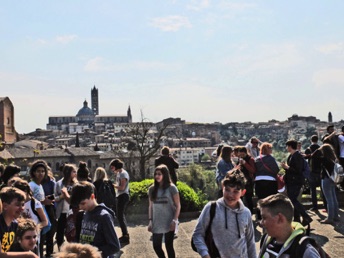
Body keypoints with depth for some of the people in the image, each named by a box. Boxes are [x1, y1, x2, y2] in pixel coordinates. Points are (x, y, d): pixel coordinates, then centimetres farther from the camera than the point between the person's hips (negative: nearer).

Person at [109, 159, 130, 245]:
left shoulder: (123, 173, -13)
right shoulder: (119, 173, 15)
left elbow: (122, 187, -19)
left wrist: (113, 185, -11)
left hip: (123, 196, -10)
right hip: (119, 196, 10)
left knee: (120, 216, -11)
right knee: (119, 215, 16)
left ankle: (126, 237, -9)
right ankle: (124, 235, 25)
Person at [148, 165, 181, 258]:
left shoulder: (171, 188, -7)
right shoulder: (152, 189, 4)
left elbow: (178, 206, -5)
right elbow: (151, 206, 10)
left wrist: (174, 220, -13)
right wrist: (150, 221, 4)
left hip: (169, 222, -3)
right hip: (157, 223, 4)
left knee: (169, 246, 4)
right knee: (156, 246, 3)